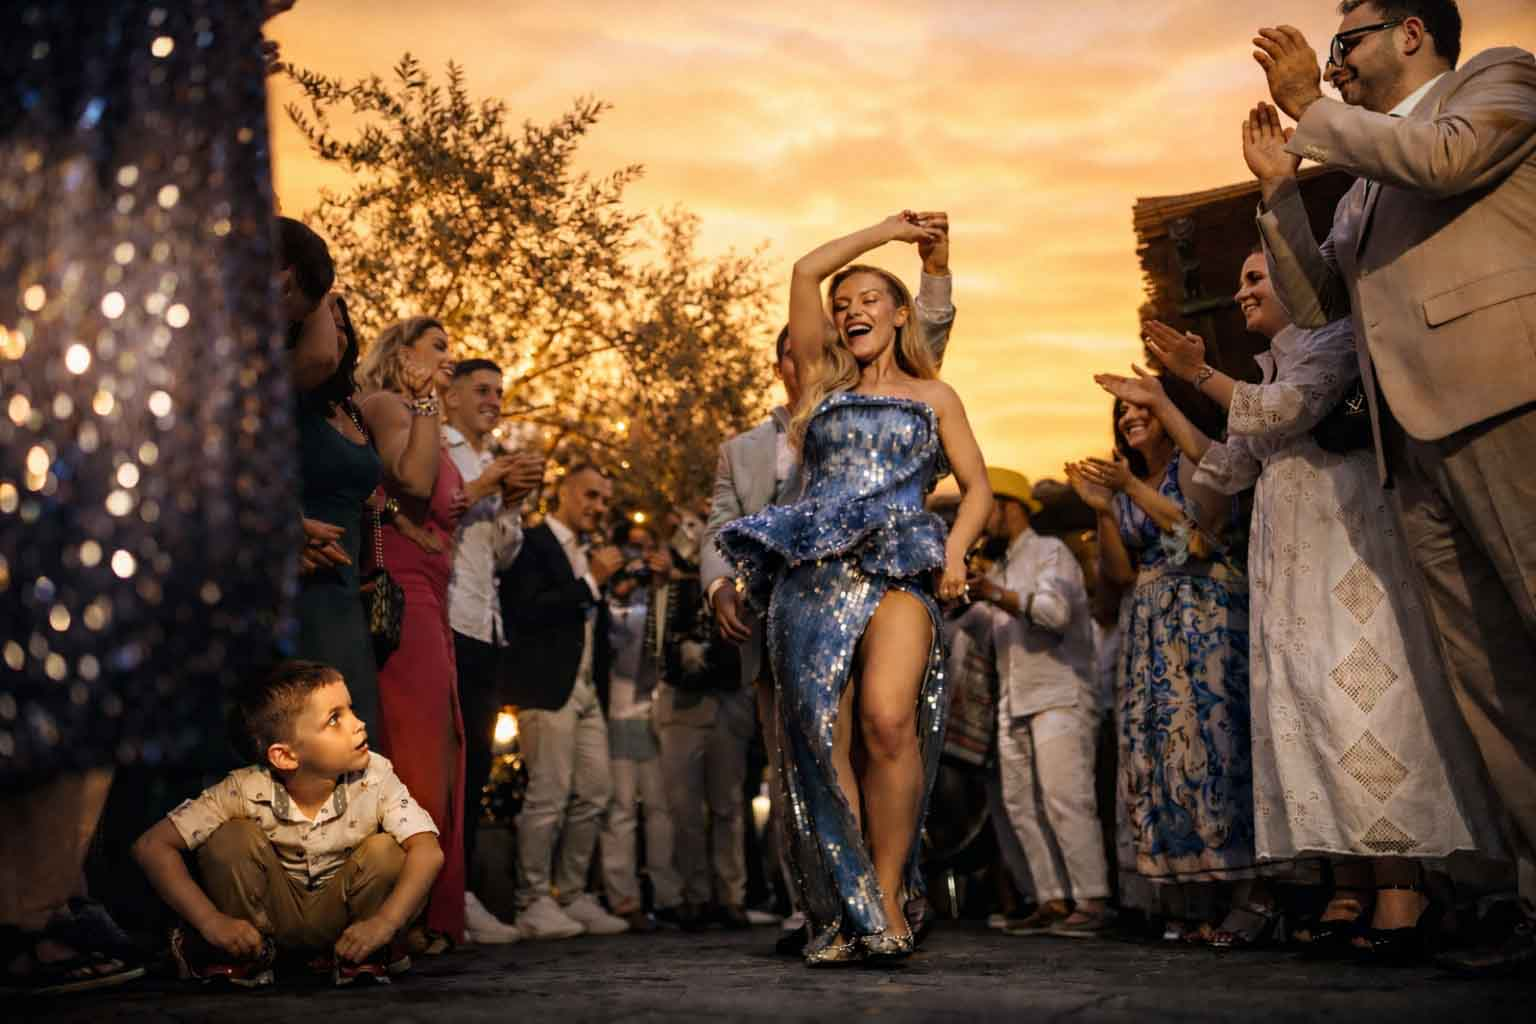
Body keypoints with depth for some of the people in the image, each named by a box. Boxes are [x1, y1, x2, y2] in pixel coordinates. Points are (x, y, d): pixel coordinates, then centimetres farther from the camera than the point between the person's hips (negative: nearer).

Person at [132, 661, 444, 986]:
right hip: (269, 918, 0)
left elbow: (428, 851, -32)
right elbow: (152, 845, -22)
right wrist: (211, 921, -30)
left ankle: (367, 955, -7)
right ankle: (245, 954, -5)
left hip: (337, 918, 0)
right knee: (232, 838, -25)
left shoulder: (375, 779, -23)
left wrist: (384, 923, -46)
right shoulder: (246, 791, -24)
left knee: (385, 850, -28)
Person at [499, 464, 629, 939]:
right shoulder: (531, 543, -4)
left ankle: (572, 897, 13)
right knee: (549, 796, -9)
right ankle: (534, 904, -1)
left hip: (587, 690, 9)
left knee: (595, 794, 5)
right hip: (548, 688, -9)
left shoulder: (585, 555, 22)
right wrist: (592, 582, -12)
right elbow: (529, 611, -16)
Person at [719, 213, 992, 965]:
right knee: (823, 738, -9)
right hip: (814, 572, 2)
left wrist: (956, 549, -4)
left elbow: (977, 487, 15)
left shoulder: (933, 395, 21)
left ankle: (887, 896, -14)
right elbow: (806, 271, 18)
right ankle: (844, 911, -2)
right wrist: (887, 229, 24)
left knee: (887, 719, -24)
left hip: (898, 571, -2)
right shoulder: (824, 382, 23)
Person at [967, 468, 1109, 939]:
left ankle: (1091, 901, -16)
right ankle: (1052, 900, 0)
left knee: (1064, 798, -16)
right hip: (1013, 703, 8)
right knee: (1022, 806, 0)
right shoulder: (999, 571, 24)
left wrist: (996, 595, -28)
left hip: (1058, 696, -8)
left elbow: (1055, 610, -18)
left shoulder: (1050, 552, 0)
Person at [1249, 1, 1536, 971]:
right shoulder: (1365, 183, 31)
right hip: (1419, 446, 8)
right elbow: (1315, 301, 28)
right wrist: (1281, 185, 20)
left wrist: (1311, 107, -1)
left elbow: (1448, 158, -10)